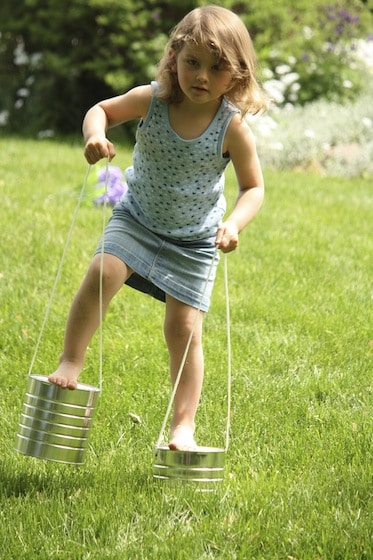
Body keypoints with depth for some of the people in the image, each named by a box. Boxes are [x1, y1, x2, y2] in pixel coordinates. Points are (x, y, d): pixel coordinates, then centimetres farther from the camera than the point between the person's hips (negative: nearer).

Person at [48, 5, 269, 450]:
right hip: (137, 219, 2)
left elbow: (253, 187, -10)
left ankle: (183, 425, 5)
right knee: (101, 274, -24)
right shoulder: (151, 100, -15)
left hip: (194, 240, -1)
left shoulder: (232, 126, -19)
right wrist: (94, 135, -23)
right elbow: (102, 109, 1)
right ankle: (70, 362, -5)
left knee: (184, 328, -5)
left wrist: (234, 224, -29)